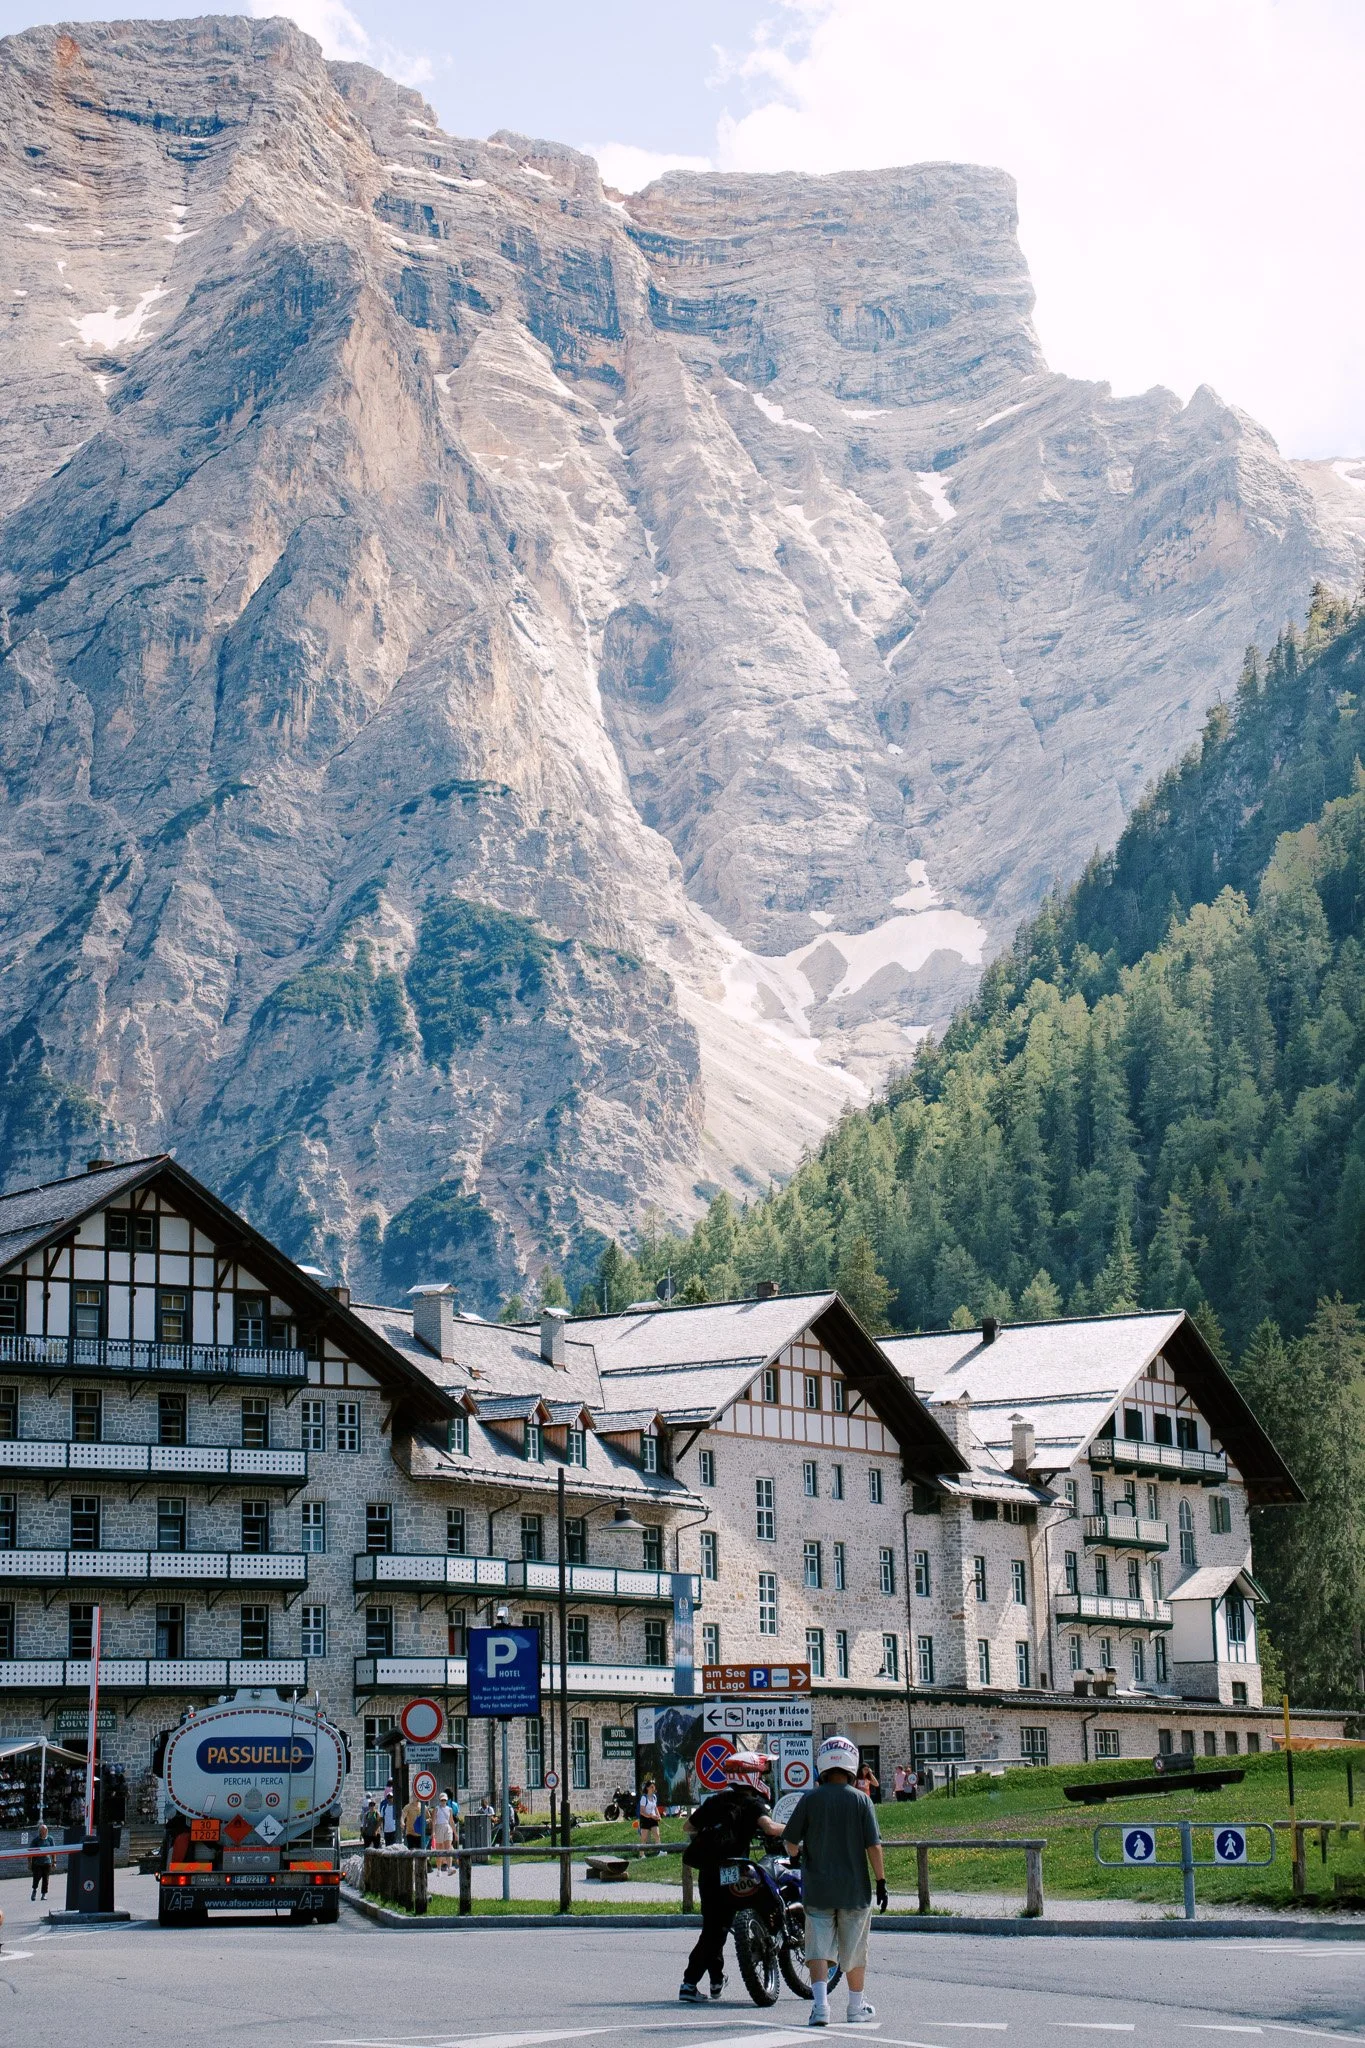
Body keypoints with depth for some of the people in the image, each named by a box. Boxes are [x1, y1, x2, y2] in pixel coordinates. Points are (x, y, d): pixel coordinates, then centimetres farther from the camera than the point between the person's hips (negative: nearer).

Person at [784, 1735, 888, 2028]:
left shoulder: (809, 1800, -4)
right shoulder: (861, 1800, -5)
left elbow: (791, 1843, -1)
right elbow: (873, 1846, -7)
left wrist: (796, 1853, 22)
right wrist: (881, 1883, -1)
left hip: (817, 1887, 0)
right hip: (854, 1888, 0)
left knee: (819, 1948, 2)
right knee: (854, 1951, 12)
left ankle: (820, 2004, -13)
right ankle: (857, 2008, 23)